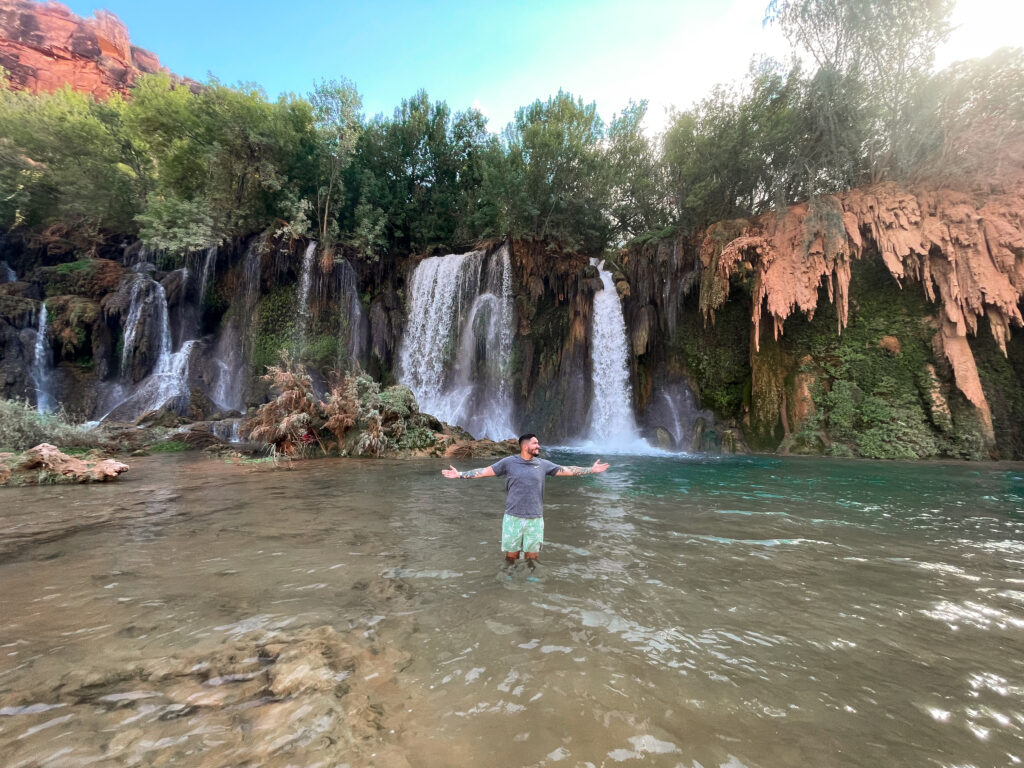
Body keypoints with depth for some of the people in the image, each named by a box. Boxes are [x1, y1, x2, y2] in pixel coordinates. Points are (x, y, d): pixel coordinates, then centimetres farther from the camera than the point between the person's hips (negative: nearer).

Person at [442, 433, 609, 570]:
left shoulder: (543, 464, 4)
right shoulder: (509, 462, -4)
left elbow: (568, 471, 8)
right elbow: (484, 471, -4)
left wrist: (591, 470, 6)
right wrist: (460, 474, -11)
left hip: (535, 519, 2)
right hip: (513, 518, -2)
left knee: (532, 558, 12)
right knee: (511, 556, 9)